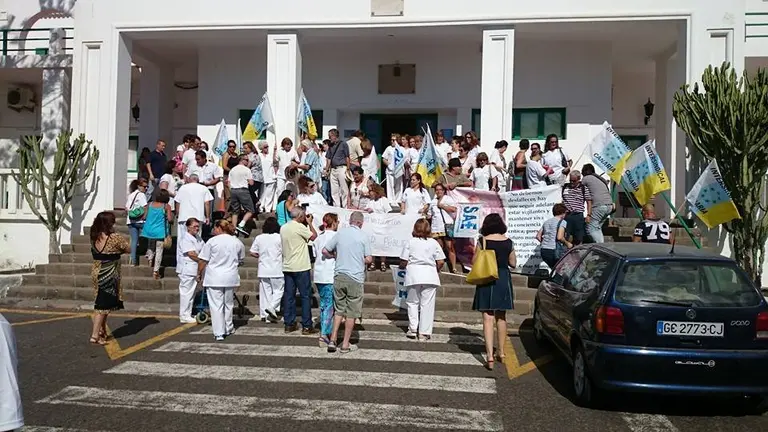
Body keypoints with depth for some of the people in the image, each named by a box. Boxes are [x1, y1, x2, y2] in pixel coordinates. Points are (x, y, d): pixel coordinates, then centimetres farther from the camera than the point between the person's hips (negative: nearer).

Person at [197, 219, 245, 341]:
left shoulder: (212, 241, -8)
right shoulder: (238, 242, 5)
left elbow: (202, 261, -7)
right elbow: (241, 261, 16)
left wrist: (199, 274, 6)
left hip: (214, 279, -4)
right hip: (231, 278, 4)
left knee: (216, 305, 0)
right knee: (228, 304, 19)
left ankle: (219, 333, -2)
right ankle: (228, 328, 29)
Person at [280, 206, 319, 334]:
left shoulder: (283, 228, 9)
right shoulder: (300, 227, -14)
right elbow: (314, 236, -7)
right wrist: (310, 223, 6)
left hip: (287, 267, 7)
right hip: (301, 267, -7)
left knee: (289, 295, 9)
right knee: (306, 296, 0)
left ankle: (289, 324, 13)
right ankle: (306, 326, 1)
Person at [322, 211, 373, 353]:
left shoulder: (340, 233, 3)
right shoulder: (364, 236, -4)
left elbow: (325, 251, 4)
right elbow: (369, 259, -5)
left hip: (339, 276, 3)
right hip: (355, 278, -3)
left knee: (339, 309, 15)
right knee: (351, 312, 6)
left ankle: (333, 340, 11)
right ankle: (345, 344, 11)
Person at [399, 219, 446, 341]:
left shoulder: (410, 242, -1)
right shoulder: (434, 243, 3)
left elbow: (403, 262, -3)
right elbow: (441, 262, 1)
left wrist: (402, 267, 20)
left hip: (413, 276, 0)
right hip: (430, 276, 1)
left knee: (412, 302, 15)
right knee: (427, 304, 5)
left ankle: (413, 329, 11)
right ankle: (424, 333, 6)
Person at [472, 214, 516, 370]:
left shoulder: (482, 241, -8)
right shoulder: (508, 242, 1)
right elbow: (513, 263, 8)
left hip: (487, 281, -3)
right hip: (503, 280, 3)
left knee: (488, 318, -3)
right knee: (501, 317, 16)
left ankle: (490, 356, -12)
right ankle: (501, 353, 26)